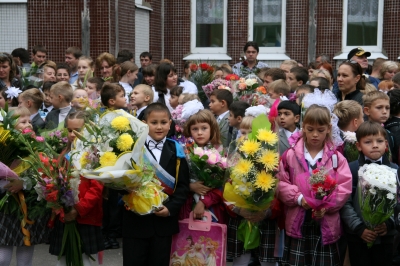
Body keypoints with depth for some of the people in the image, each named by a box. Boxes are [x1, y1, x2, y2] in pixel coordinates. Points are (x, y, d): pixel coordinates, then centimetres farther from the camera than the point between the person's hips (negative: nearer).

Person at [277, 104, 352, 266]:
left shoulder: (336, 157, 1)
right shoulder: (290, 155, 1)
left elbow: (344, 187, -5)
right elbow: (281, 183, -2)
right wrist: (298, 198, -16)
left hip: (326, 224, 0)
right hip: (297, 222, 0)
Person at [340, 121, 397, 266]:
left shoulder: (394, 170, 5)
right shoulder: (351, 169, -3)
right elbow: (345, 203, -8)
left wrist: (389, 223, -12)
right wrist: (359, 228, -14)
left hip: (386, 236, 2)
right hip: (358, 237, -2)